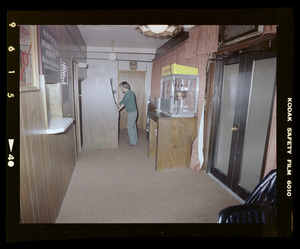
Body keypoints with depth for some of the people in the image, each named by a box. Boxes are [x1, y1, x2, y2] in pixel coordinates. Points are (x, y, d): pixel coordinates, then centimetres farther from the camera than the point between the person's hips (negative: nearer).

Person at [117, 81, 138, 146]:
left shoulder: (129, 93, -17)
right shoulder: (127, 93, 14)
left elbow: (124, 103, -21)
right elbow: (122, 102, 17)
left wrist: (117, 110, -20)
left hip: (132, 112, -10)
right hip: (132, 112, 10)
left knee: (129, 127, -4)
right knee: (133, 126, 14)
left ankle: (133, 142, 4)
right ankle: (135, 140, 24)